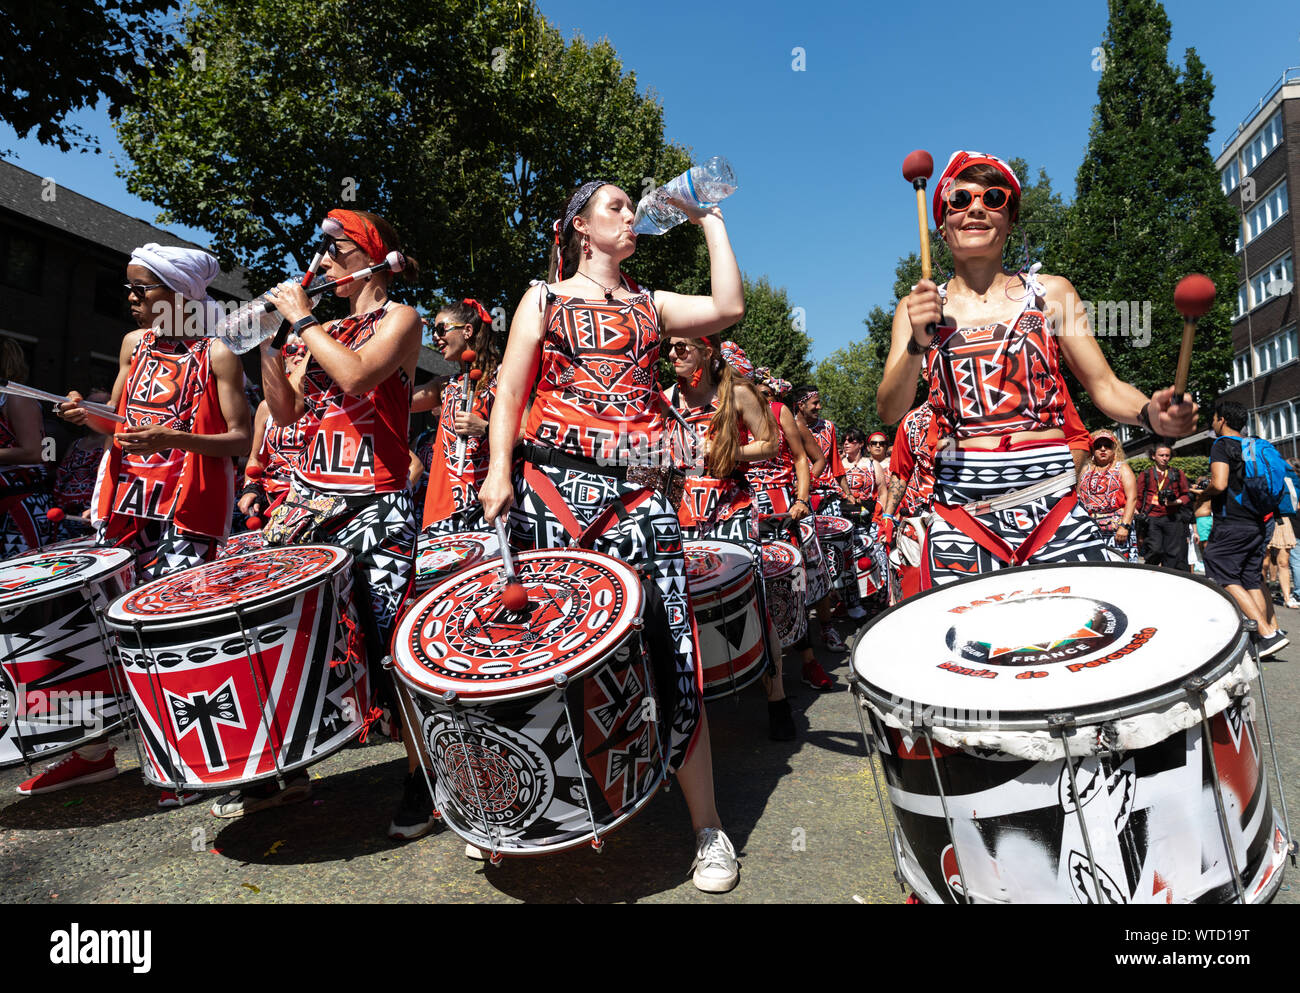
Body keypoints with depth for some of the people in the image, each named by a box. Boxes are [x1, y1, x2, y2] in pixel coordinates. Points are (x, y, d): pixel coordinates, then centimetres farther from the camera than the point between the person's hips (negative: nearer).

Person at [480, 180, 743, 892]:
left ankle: (708, 828, 5)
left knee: (670, 648, -7)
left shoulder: (651, 304, 24)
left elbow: (729, 308, 8)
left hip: (638, 488, 1)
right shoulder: (545, 298, 18)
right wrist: (499, 469, -5)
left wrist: (709, 221, 18)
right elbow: (510, 389, 9)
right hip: (554, 483, -1)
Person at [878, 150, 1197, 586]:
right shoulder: (919, 307, 8)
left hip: (1051, 494, 1)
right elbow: (889, 411, -3)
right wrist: (918, 343, -20)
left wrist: (1151, 413, -11)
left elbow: (1106, 388, 11)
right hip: (961, 502, -1)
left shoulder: (1051, 292, 11)